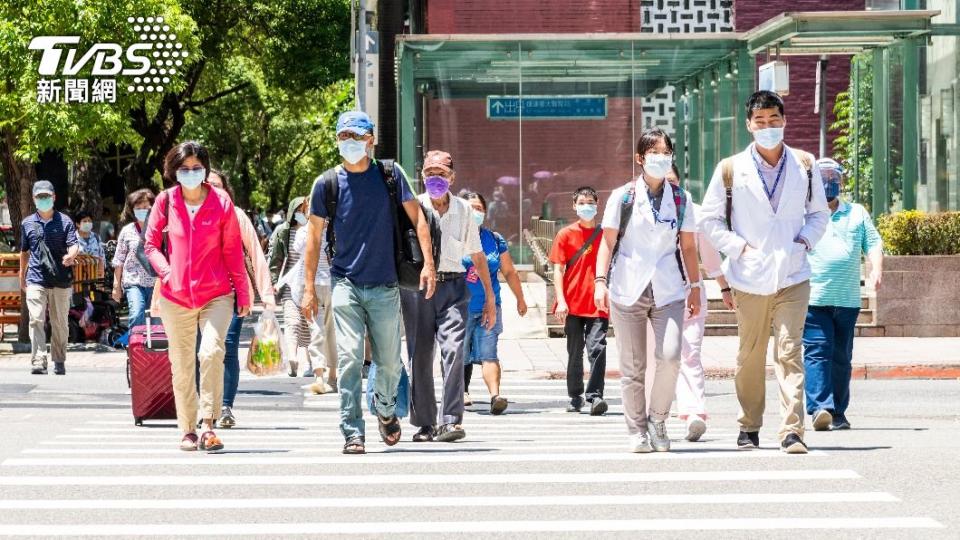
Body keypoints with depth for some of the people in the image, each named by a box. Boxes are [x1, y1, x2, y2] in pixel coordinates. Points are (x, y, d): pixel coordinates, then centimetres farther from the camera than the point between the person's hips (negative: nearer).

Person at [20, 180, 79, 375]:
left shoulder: (64, 221, 4)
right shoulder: (28, 223, 10)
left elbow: (74, 245, -6)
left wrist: (71, 255, -30)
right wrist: (22, 277, 22)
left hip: (61, 280, 0)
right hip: (36, 280, 0)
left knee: (60, 323, 7)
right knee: (36, 320, -13)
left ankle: (59, 361, 19)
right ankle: (38, 362, -19)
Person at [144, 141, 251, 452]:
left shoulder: (221, 202, 0)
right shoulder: (166, 201, 2)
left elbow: (233, 250, 5)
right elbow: (151, 244, 10)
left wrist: (243, 294, 6)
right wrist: (166, 272, -8)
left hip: (217, 295, -2)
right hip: (176, 296, 2)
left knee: (212, 351, -21)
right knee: (181, 365, 6)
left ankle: (209, 425, -19)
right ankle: (188, 430, 17)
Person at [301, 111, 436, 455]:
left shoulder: (390, 175, 3)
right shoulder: (327, 183, 1)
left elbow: (416, 216, 7)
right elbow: (313, 236, 6)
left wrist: (428, 263, -4)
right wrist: (309, 288, 1)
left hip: (384, 286, 1)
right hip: (345, 285, -1)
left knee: (390, 363, 7)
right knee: (349, 359, -13)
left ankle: (385, 409, 37)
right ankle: (352, 434, -10)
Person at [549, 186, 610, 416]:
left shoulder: (606, 234, 7)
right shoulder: (566, 234, 5)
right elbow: (558, 270, 2)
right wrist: (561, 300, -8)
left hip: (598, 304, -1)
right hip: (573, 304, 1)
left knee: (597, 349, -13)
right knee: (574, 352, 8)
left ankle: (595, 396, -15)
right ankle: (575, 397, 20)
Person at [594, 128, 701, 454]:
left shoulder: (680, 200, 10)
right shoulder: (623, 197, 4)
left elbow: (688, 247, 14)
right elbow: (608, 242, 2)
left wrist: (695, 286, 10)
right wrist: (601, 280, -8)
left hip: (668, 290, 1)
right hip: (628, 289, -1)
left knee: (670, 355, -16)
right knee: (633, 366, 1)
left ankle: (658, 419, 3)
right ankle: (637, 430, 11)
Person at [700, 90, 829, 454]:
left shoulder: (804, 166, 8)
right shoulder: (731, 170, 3)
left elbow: (819, 213, 18)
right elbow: (711, 219, 8)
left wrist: (805, 241, -1)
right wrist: (740, 247, -5)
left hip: (792, 275, 0)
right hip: (750, 277, 0)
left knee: (790, 352, -11)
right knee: (750, 356, 8)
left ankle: (792, 430, -15)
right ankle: (749, 427, 22)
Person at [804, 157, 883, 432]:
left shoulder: (857, 214, 18)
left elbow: (873, 243, 13)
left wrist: (876, 270, -6)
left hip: (847, 299, 3)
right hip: (812, 297, -3)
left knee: (841, 357, 6)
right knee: (817, 351, -15)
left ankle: (838, 412, 12)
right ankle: (820, 407, -24)